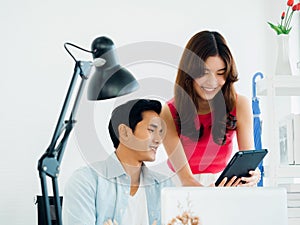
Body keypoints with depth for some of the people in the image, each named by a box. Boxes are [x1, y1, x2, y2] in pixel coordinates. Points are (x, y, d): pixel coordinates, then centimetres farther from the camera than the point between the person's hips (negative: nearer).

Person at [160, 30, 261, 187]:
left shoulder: (239, 106, -6)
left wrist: (252, 176, -33)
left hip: (223, 183, 2)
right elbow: (185, 177, -19)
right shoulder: (169, 113, -14)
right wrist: (209, 194, -41)